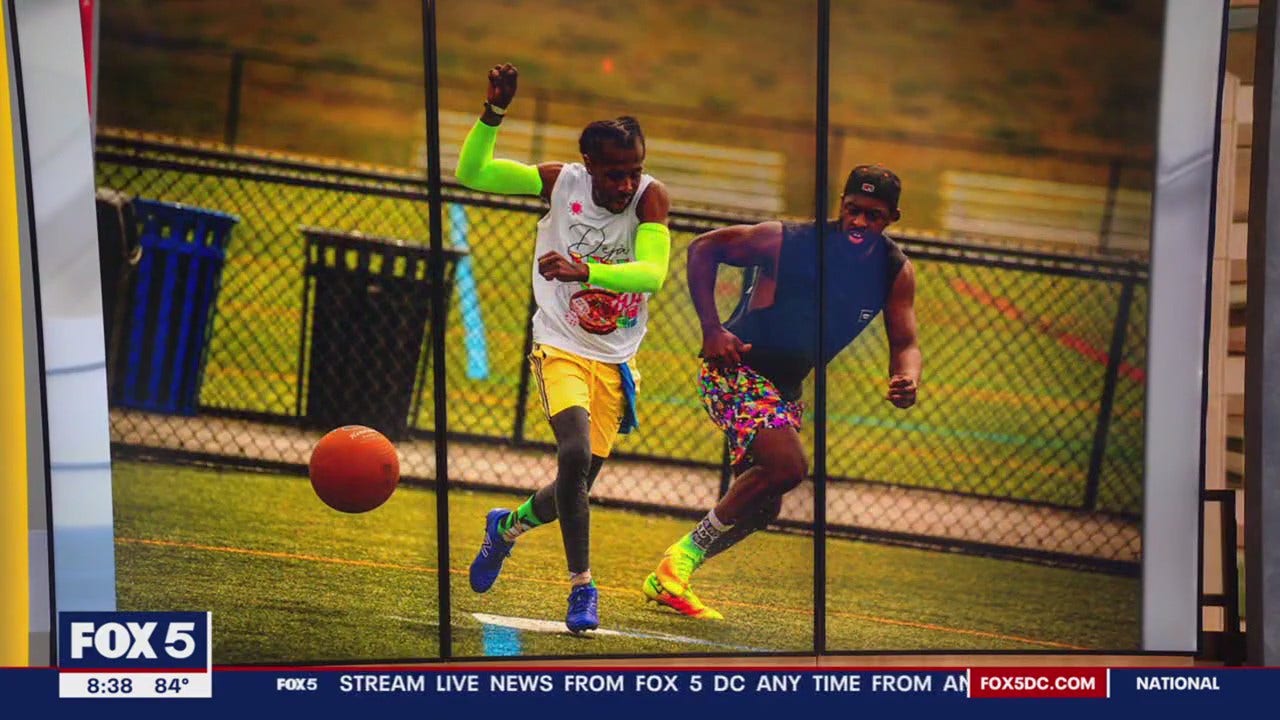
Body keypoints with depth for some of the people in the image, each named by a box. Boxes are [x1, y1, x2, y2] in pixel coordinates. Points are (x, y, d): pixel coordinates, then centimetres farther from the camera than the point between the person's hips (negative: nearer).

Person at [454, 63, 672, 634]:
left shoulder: (650, 197, -14)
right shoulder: (559, 182, -11)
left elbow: (652, 273, -28)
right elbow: (471, 174, -7)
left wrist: (585, 271, -44)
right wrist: (494, 113, -21)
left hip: (615, 362, 2)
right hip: (561, 350, -2)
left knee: (577, 484, 11)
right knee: (575, 453, -27)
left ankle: (508, 526, 44)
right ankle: (582, 587, -17)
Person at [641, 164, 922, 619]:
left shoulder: (896, 272, -3)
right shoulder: (788, 241, -16)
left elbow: (905, 344, 0)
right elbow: (703, 248, -6)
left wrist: (906, 381, -25)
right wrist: (711, 329, -16)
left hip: (785, 389, 8)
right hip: (734, 366, -7)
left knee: (762, 508, 11)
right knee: (788, 465, -26)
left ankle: (666, 581, 26)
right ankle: (684, 557, -12)